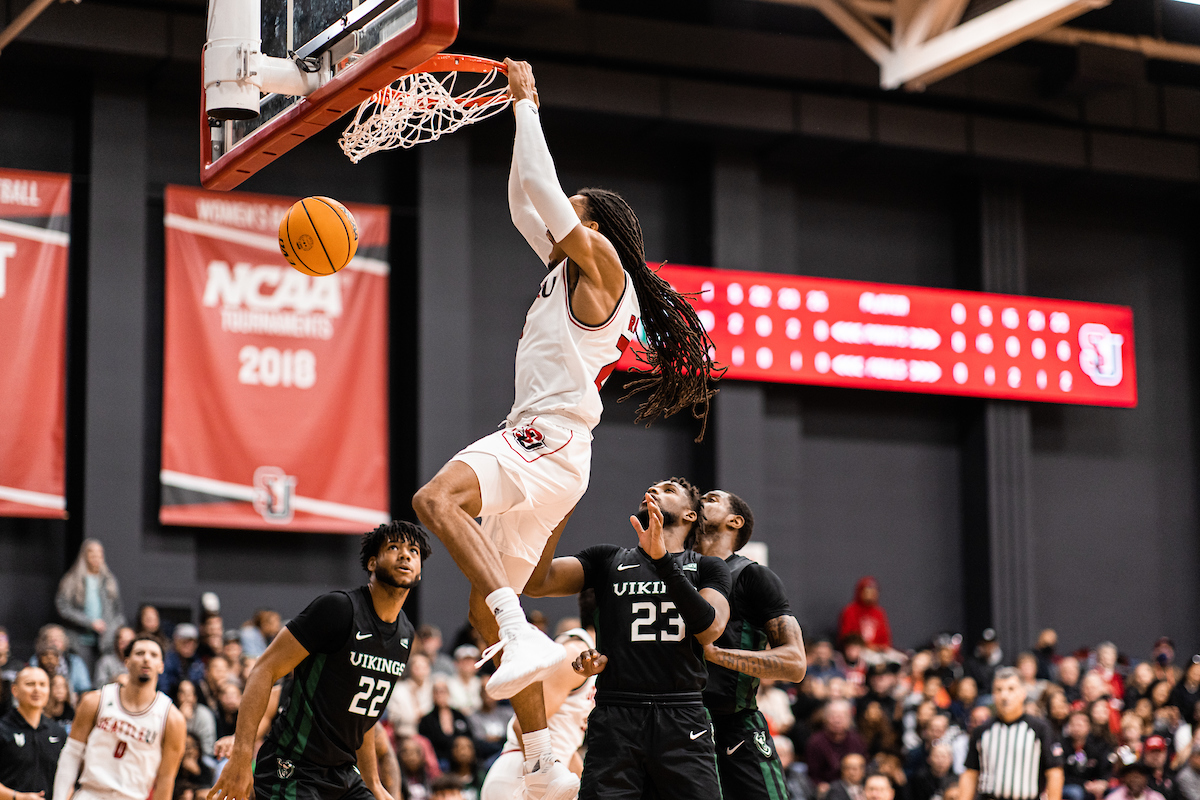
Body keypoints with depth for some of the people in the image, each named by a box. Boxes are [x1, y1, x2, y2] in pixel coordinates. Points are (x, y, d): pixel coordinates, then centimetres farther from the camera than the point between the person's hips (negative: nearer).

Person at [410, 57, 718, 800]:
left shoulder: (602, 261, -2)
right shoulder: (567, 270, 22)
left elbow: (545, 191, -9)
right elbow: (525, 203, 30)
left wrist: (529, 103, 1)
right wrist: (521, 110, 27)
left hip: (550, 443, -10)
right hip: (539, 447, 10)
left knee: (438, 497, -35)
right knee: (486, 612, 10)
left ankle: (524, 634, -46)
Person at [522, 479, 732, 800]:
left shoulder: (707, 568, 14)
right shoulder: (607, 560, 17)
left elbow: (710, 629, -6)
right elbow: (537, 583, 3)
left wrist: (662, 558, -14)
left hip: (683, 724, 0)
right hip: (615, 717, 0)